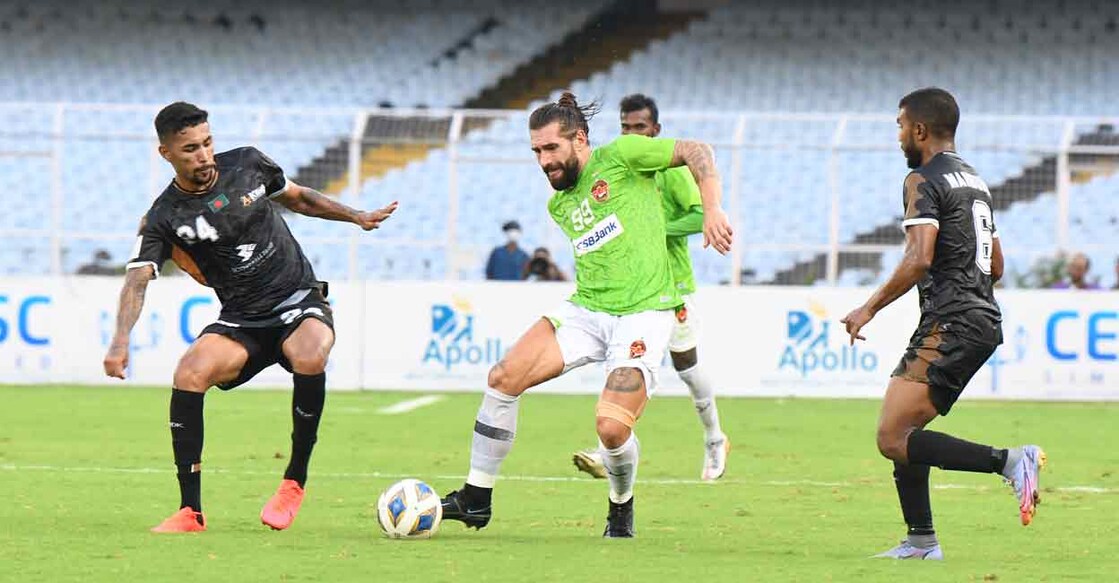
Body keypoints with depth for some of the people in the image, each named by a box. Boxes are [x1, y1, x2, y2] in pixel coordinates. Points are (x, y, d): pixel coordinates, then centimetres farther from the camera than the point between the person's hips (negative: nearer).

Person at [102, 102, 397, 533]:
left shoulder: (247, 165, -1)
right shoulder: (164, 218, -8)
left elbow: (296, 197, 18)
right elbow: (138, 278, -19)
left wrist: (358, 217, 20)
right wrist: (121, 340, -35)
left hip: (300, 302, 0)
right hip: (241, 320, 0)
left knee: (309, 357, -34)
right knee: (189, 374, -28)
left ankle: (295, 480, -15)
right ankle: (190, 511, -19)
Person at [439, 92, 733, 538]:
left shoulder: (620, 157, -4)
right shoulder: (558, 205, 15)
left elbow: (697, 151, -3)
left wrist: (712, 209, -15)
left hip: (642, 315, -6)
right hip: (585, 311, 6)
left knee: (612, 429, -20)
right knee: (504, 377, -14)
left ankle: (621, 510, 13)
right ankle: (475, 500, -4)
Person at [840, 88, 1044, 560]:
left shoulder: (924, 181, -8)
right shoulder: (975, 181, 21)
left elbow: (919, 259, -20)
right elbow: (996, 266, 25)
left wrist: (870, 308, -12)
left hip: (950, 325, -10)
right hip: (985, 320, 10)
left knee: (892, 440, -14)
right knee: (903, 431, 17)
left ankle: (1009, 461, -24)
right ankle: (921, 541, 15)